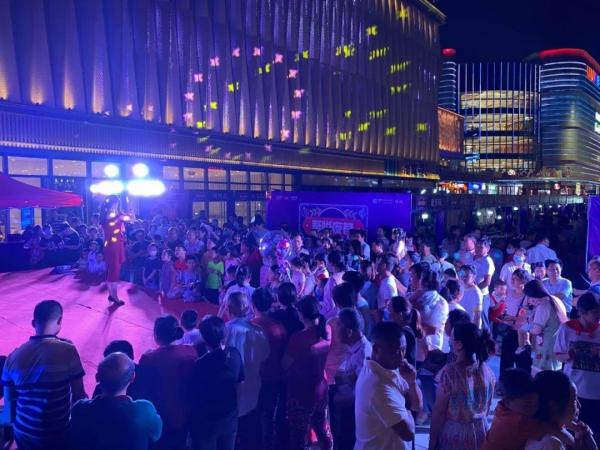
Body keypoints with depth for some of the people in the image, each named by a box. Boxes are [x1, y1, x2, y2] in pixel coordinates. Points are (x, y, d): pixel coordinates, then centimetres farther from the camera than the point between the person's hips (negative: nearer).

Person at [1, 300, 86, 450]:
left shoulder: (14, 357, -6)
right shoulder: (68, 351, -18)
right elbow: (78, 395, -13)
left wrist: (13, 426, 18)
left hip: (23, 435, 5)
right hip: (57, 436, -5)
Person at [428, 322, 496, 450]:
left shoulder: (449, 372, -24)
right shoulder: (487, 370, -8)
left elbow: (439, 411, -17)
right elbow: (487, 406, 6)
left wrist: (432, 439, -6)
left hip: (454, 433, -5)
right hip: (480, 431, 5)